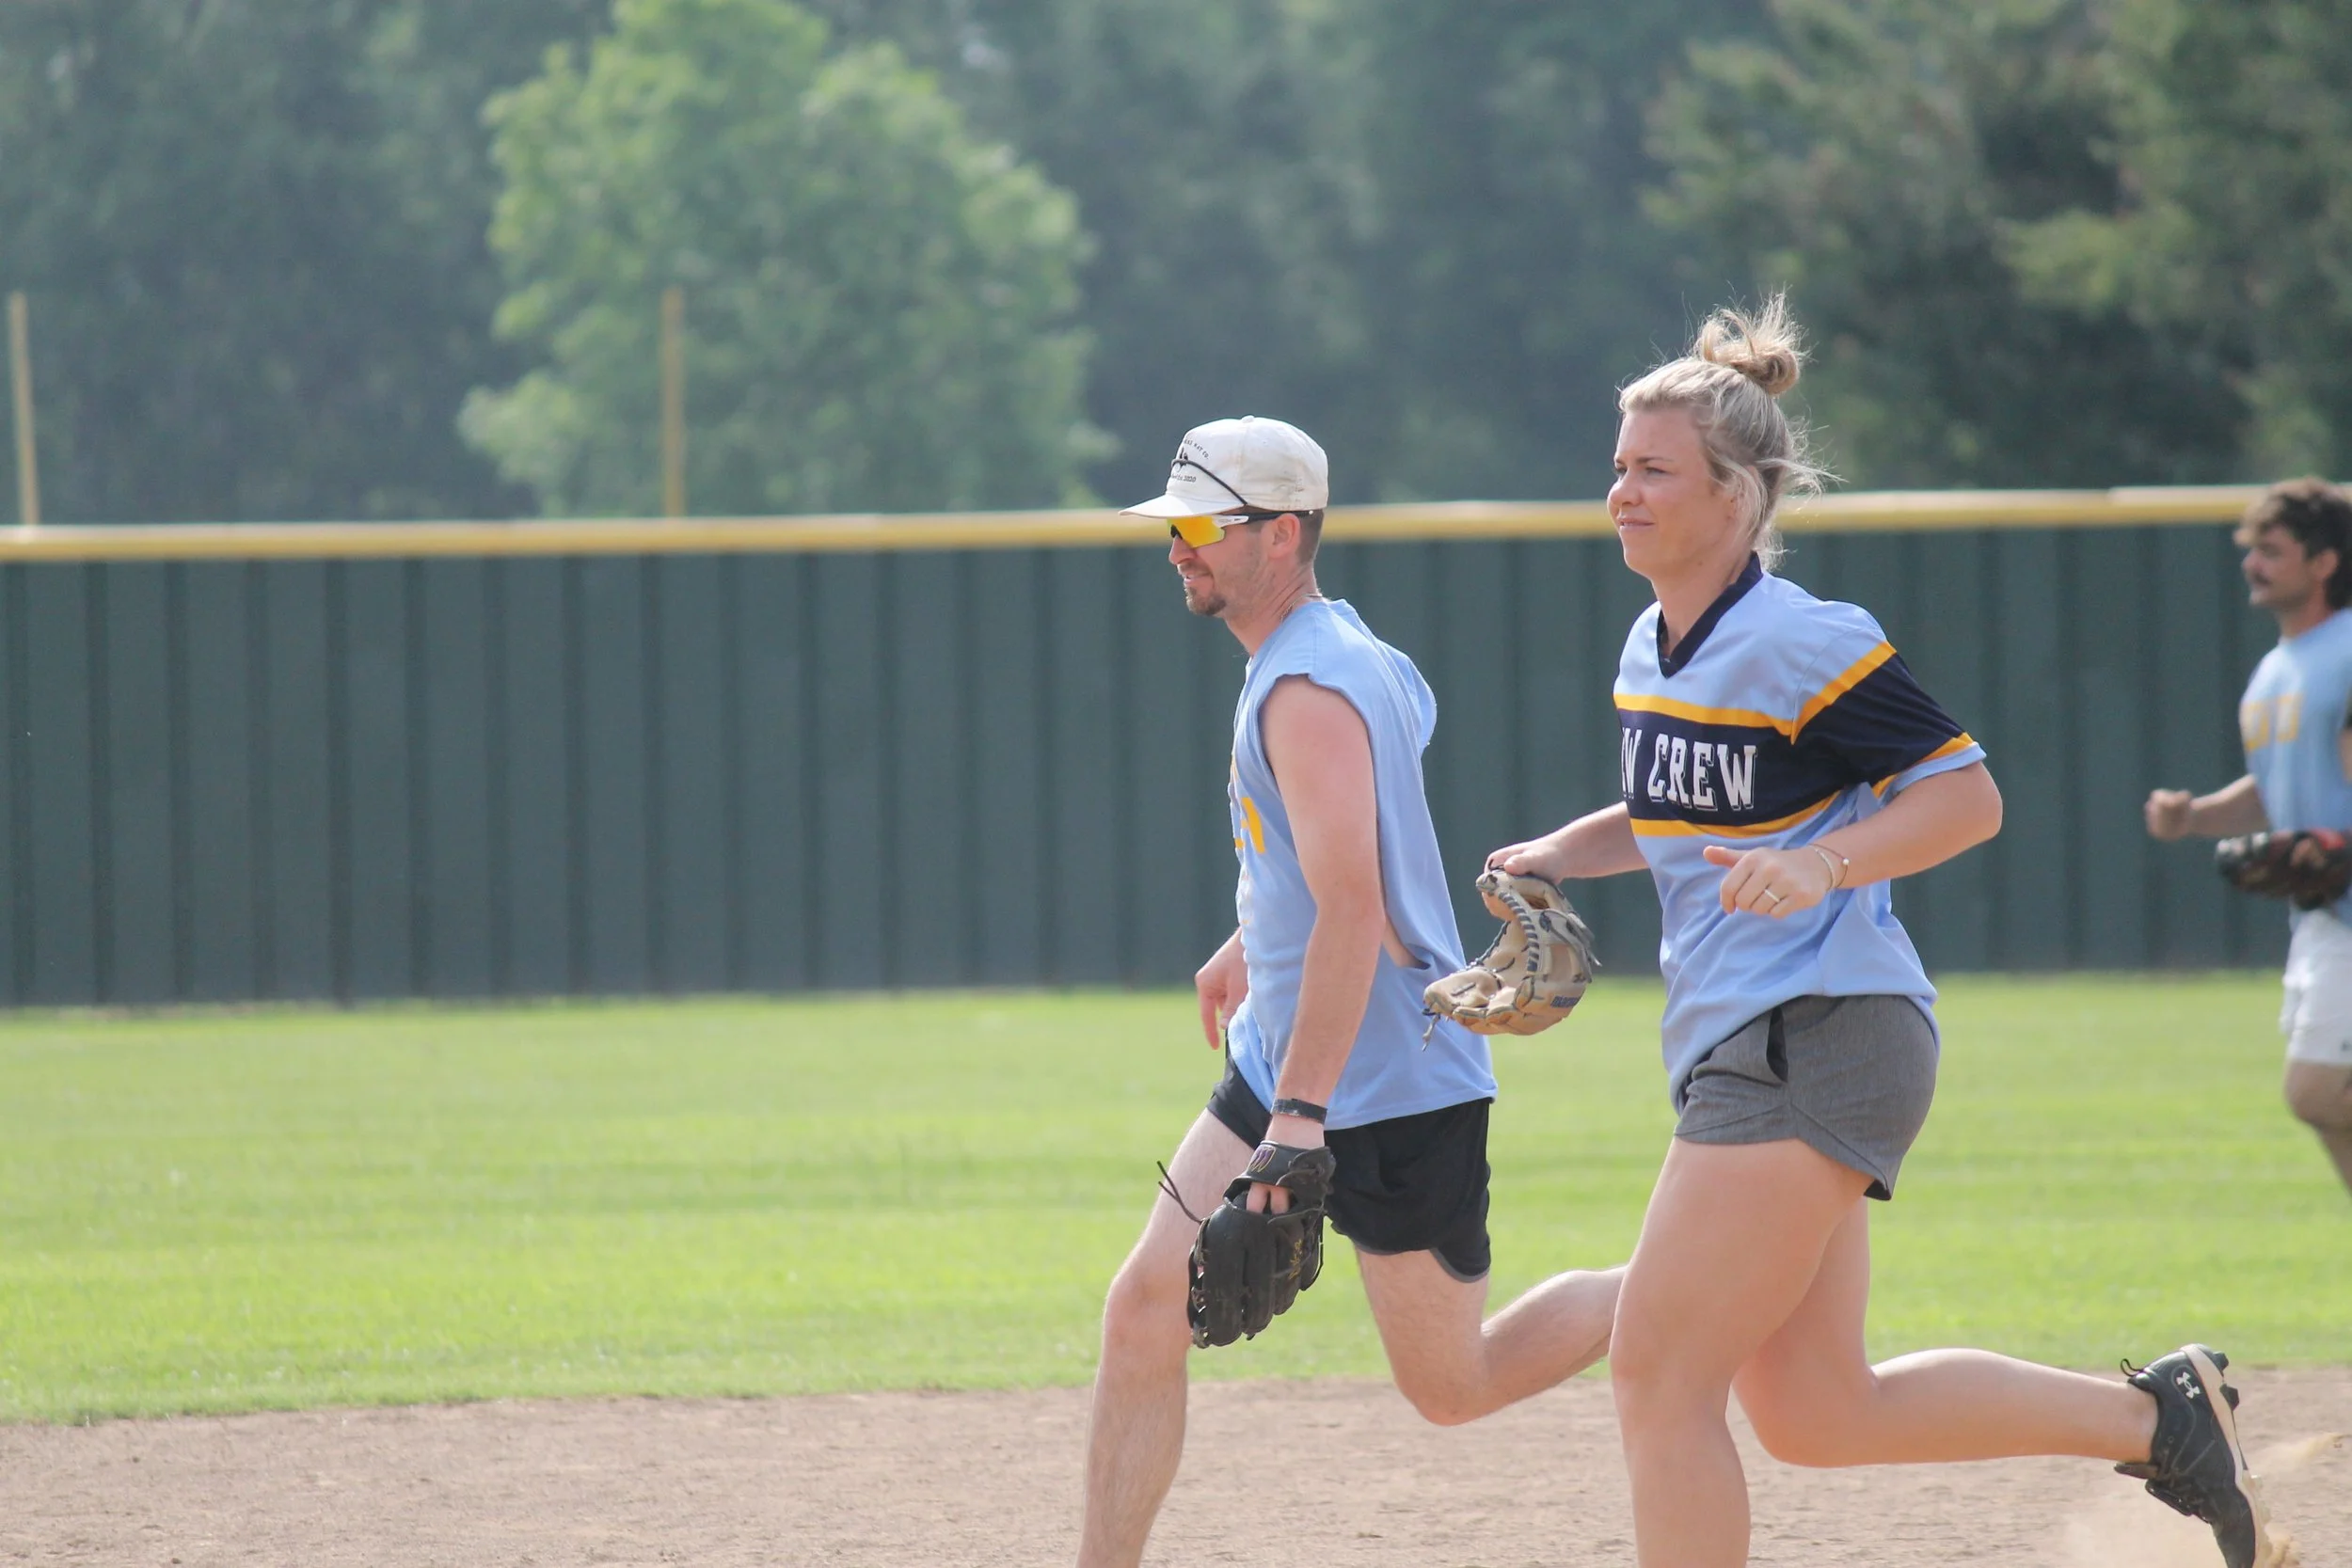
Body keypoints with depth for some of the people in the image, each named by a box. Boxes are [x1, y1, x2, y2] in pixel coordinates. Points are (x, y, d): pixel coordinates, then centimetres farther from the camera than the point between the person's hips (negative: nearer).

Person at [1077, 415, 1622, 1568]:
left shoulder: (1310, 692, -21)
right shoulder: (1343, 651, 9)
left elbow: (1352, 911, -29)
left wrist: (1302, 1110, -35)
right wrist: (1251, 943, 37)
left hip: (1393, 1089, -10)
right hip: (1278, 1067, 10)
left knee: (1451, 1387, 3)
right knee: (1146, 1306, -1)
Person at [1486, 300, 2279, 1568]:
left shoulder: (1800, 645, -13)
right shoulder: (1653, 647, 13)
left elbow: (1966, 795, -13)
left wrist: (1822, 863, -27)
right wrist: (1561, 854, 11)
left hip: (1816, 1043, -10)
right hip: (1744, 1054, 10)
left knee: (1659, 1378, -11)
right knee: (1810, 1413, 10)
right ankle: (2155, 1416, 21)